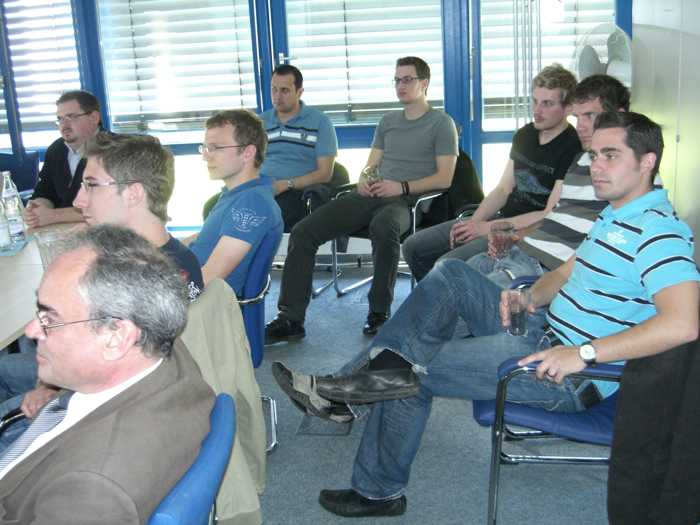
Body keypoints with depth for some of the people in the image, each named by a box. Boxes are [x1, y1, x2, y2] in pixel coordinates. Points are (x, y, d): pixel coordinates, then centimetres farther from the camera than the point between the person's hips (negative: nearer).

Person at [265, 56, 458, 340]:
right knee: (303, 231, -14)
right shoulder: (387, 121, 27)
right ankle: (291, 318, -15)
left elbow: (444, 178, -1)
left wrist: (403, 187, -14)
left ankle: (379, 312, -27)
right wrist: (363, 181, 1)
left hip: (407, 200, -6)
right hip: (371, 196, 6)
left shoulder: (441, 123, 9)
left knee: (383, 227, -43)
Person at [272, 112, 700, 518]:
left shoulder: (658, 231, -18)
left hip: (570, 378, -10)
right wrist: (527, 298, 0)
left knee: (410, 372, -10)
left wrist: (583, 353, -32)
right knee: (452, 275, 0)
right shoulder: (614, 216, 14)